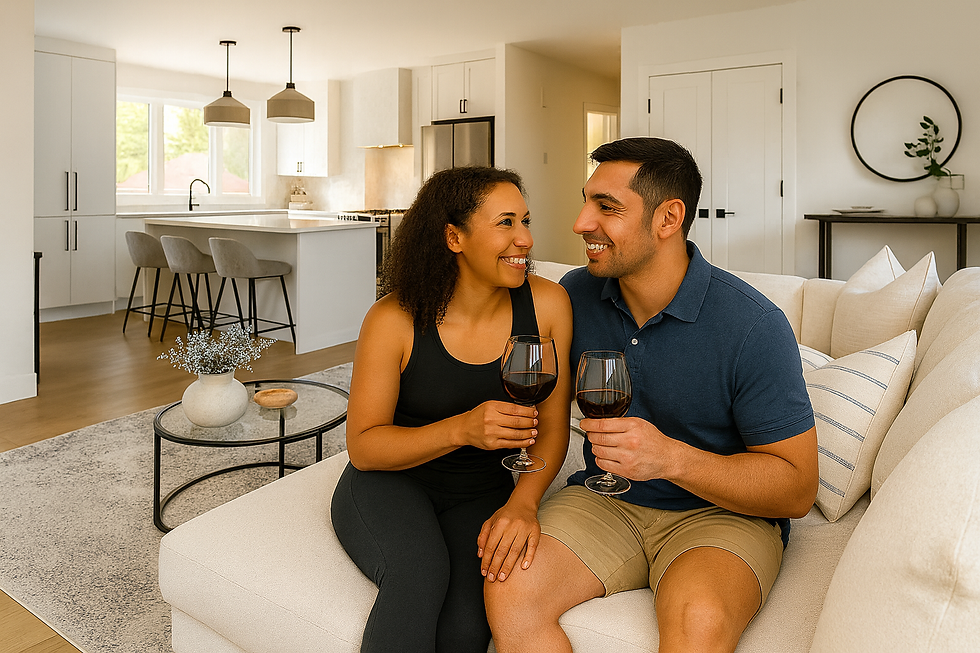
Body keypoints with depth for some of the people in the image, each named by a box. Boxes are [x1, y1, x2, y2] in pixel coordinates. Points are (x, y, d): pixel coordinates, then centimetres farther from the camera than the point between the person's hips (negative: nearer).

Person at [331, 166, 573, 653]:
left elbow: (552, 427, -4)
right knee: (419, 575, -34)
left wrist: (523, 503, -22)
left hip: (481, 494, 2)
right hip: (389, 482, -1)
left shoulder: (547, 304, -10)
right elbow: (363, 445, -12)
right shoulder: (394, 320, -16)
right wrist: (463, 429, -28)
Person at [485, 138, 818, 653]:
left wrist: (672, 457, -27)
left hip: (721, 510, -3)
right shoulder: (574, 295, -3)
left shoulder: (753, 326, -16)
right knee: (508, 590, -22)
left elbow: (797, 489, -12)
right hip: (604, 500, 4)